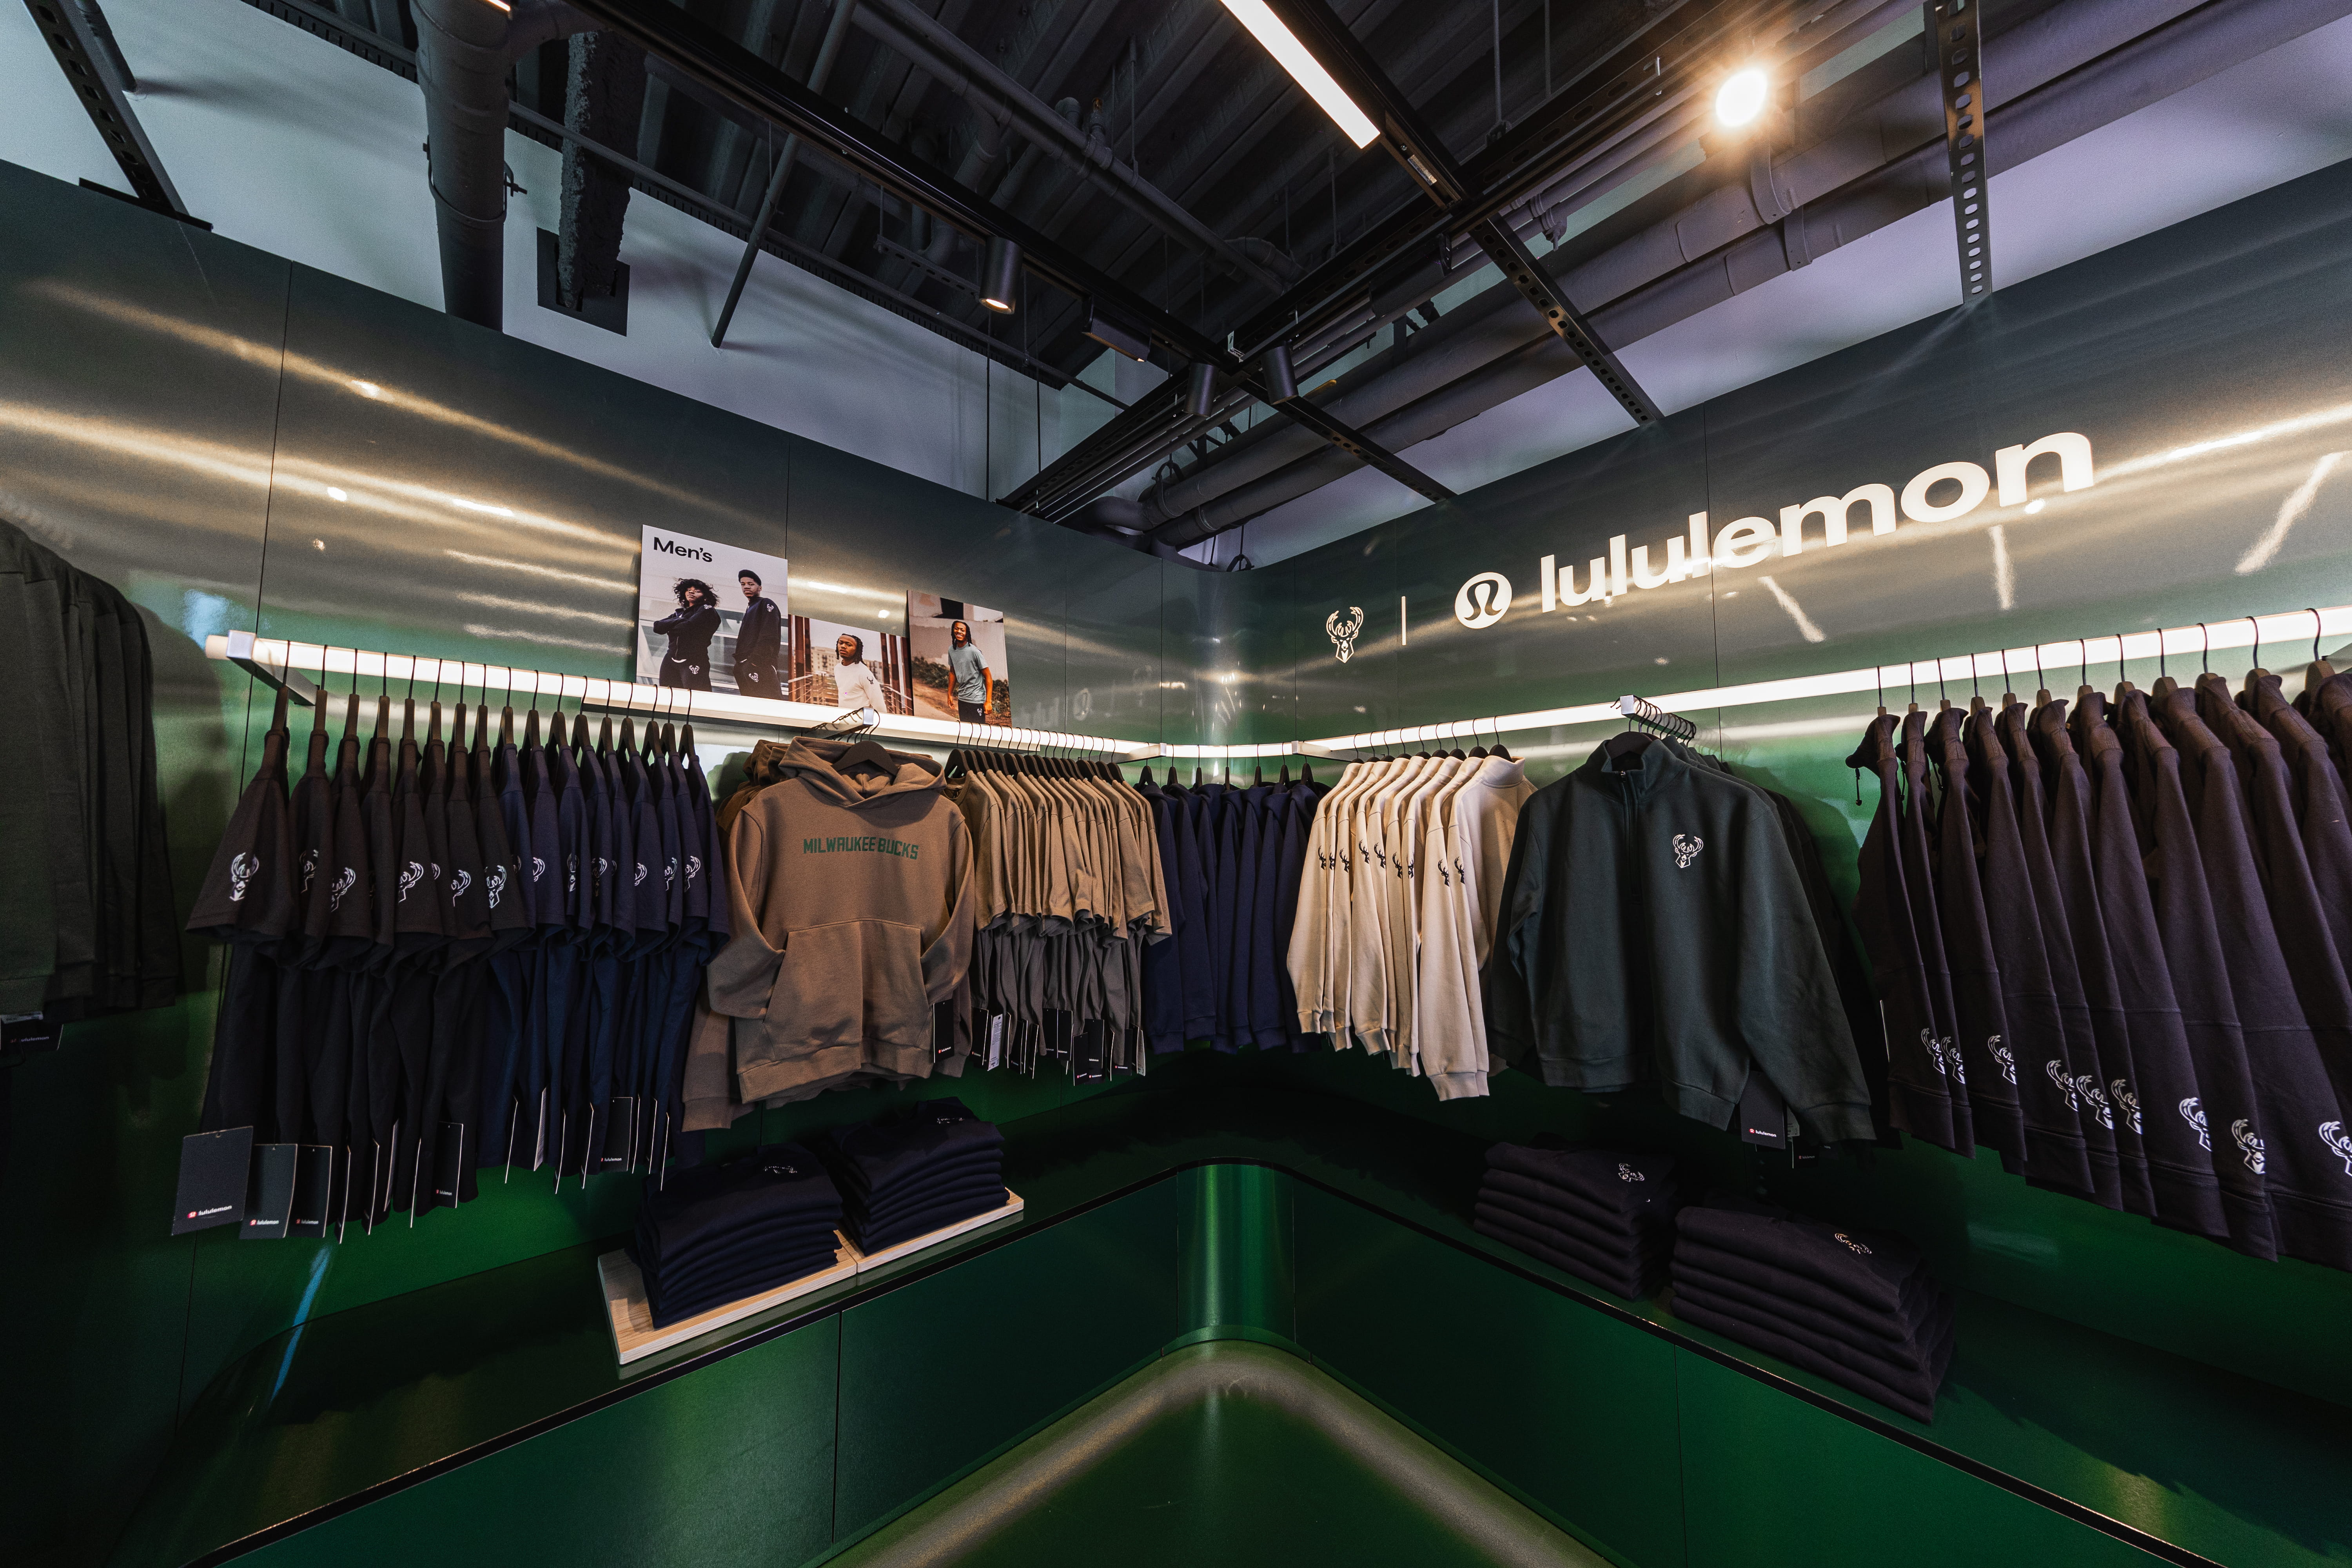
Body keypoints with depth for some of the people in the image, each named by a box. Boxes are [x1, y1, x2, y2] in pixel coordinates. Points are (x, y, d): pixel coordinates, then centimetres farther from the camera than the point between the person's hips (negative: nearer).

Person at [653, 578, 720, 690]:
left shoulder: (707, 610, 6)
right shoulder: (678, 613, 24)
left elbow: (689, 627, -9)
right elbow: (657, 626, 9)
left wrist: (670, 628, 9)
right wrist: (680, 621, -4)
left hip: (694, 661, -6)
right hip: (670, 661, 6)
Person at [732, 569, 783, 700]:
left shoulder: (766, 604, 3)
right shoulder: (750, 609, 30)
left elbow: (769, 637, -12)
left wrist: (756, 660, -22)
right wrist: (739, 663, 16)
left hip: (758, 665, -10)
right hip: (745, 666, 10)